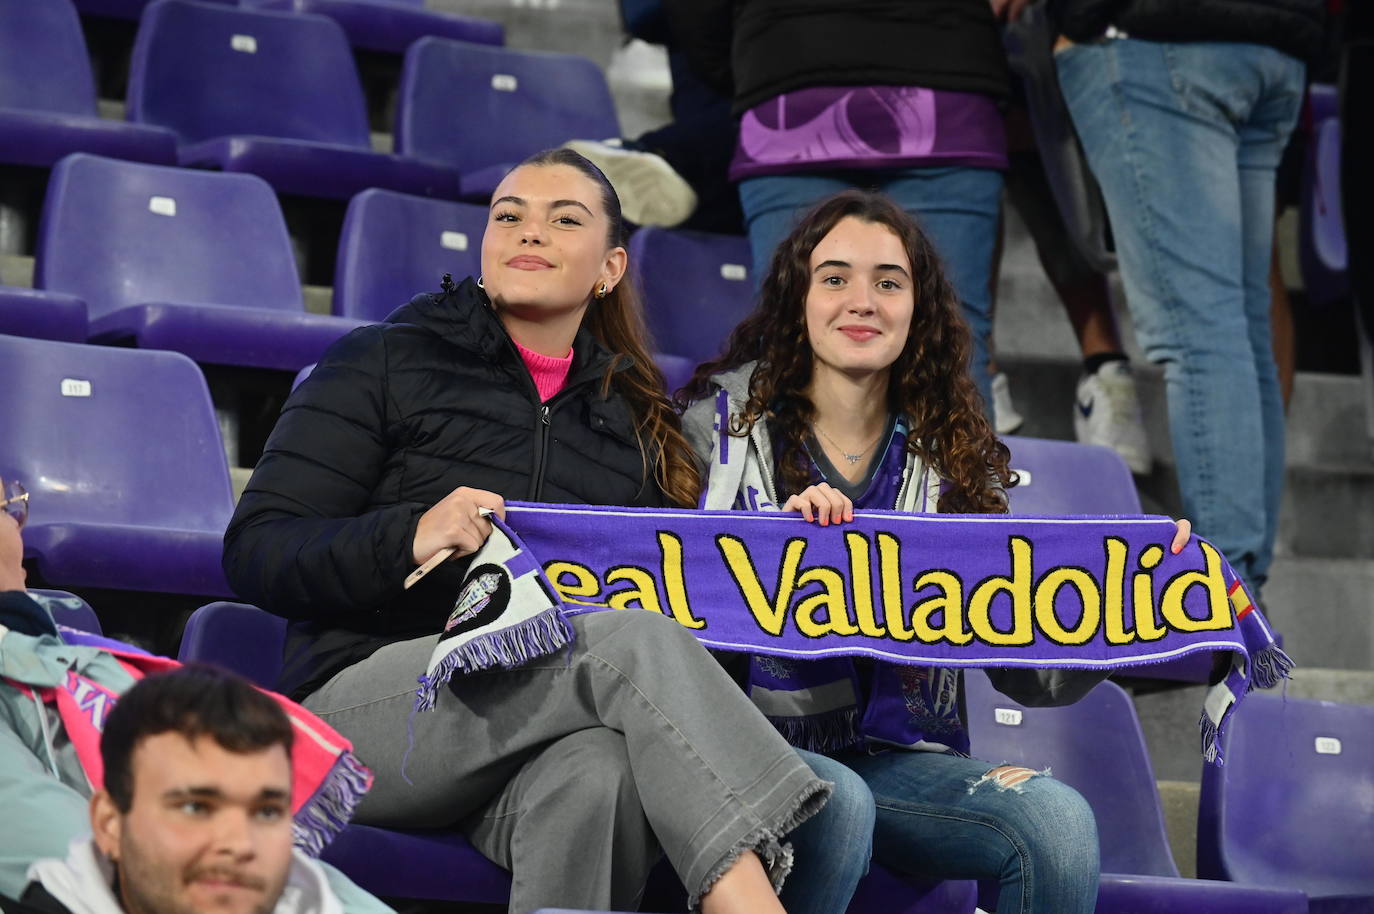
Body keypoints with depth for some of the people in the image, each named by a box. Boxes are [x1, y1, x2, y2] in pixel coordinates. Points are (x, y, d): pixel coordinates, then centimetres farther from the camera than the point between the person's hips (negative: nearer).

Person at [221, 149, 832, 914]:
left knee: (599, 772, -37)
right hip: (367, 700, -3)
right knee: (634, 641, -31)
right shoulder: (384, 364, 9)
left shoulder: (634, 415, 23)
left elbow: (666, 593, 20)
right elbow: (255, 552, 0)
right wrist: (410, 536, -18)